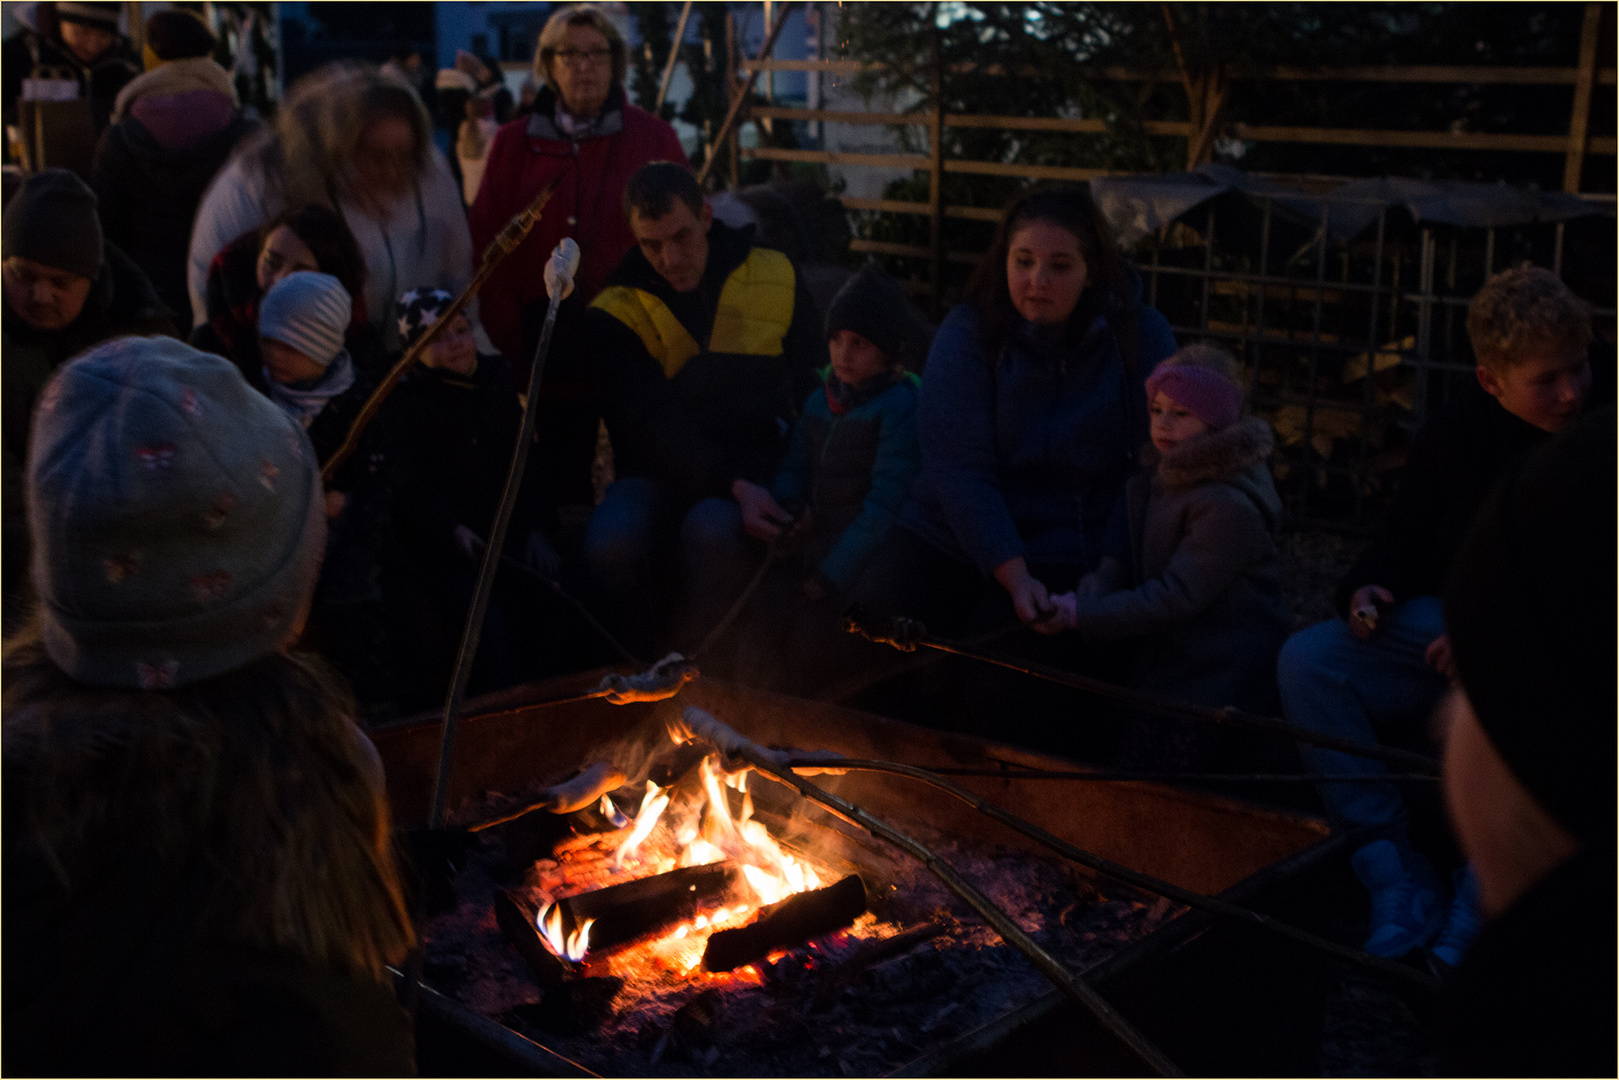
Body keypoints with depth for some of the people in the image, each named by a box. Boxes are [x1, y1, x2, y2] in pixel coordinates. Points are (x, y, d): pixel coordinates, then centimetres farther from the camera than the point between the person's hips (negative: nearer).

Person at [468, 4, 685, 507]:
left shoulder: (652, 137, 3)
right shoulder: (514, 144, 7)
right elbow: (488, 247, 5)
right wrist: (509, 335, -4)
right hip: (552, 346, 1)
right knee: (561, 479, 9)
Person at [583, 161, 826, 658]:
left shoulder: (775, 278, 3)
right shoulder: (615, 313, -4)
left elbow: (816, 386, 13)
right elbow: (651, 425, -14)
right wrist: (734, 485, -28)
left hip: (754, 470, 0)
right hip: (661, 473, 0)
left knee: (712, 534, -35)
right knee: (609, 542, -31)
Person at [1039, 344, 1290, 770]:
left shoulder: (1230, 506, -20)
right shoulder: (1149, 482, 8)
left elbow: (1178, 596, -24)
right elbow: (1118, 559, 1)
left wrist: (1086, 616, -26)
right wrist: (1084, 601, -20)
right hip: (1169, 660, 8)